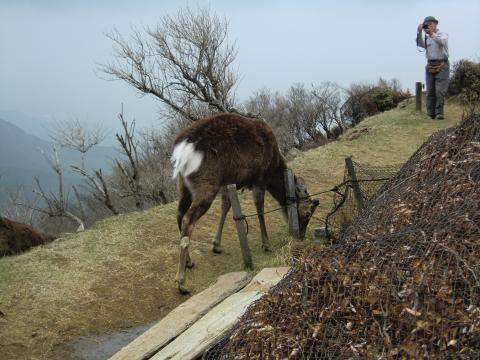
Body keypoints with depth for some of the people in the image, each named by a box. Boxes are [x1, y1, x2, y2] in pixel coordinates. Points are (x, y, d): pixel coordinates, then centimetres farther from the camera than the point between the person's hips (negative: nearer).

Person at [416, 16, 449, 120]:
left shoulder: (443, 34, 2)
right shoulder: (426, 37, 13)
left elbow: (442, 42, -21)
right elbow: (420, 44, -7)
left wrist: (432, 33, -34)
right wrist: (419, 33, -22)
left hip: (442, 65, -4)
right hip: (430, 66, 4)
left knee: (440, 90, -11)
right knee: (430, 91, 2)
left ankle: (439, 113, -11)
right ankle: (431, 114, 4)